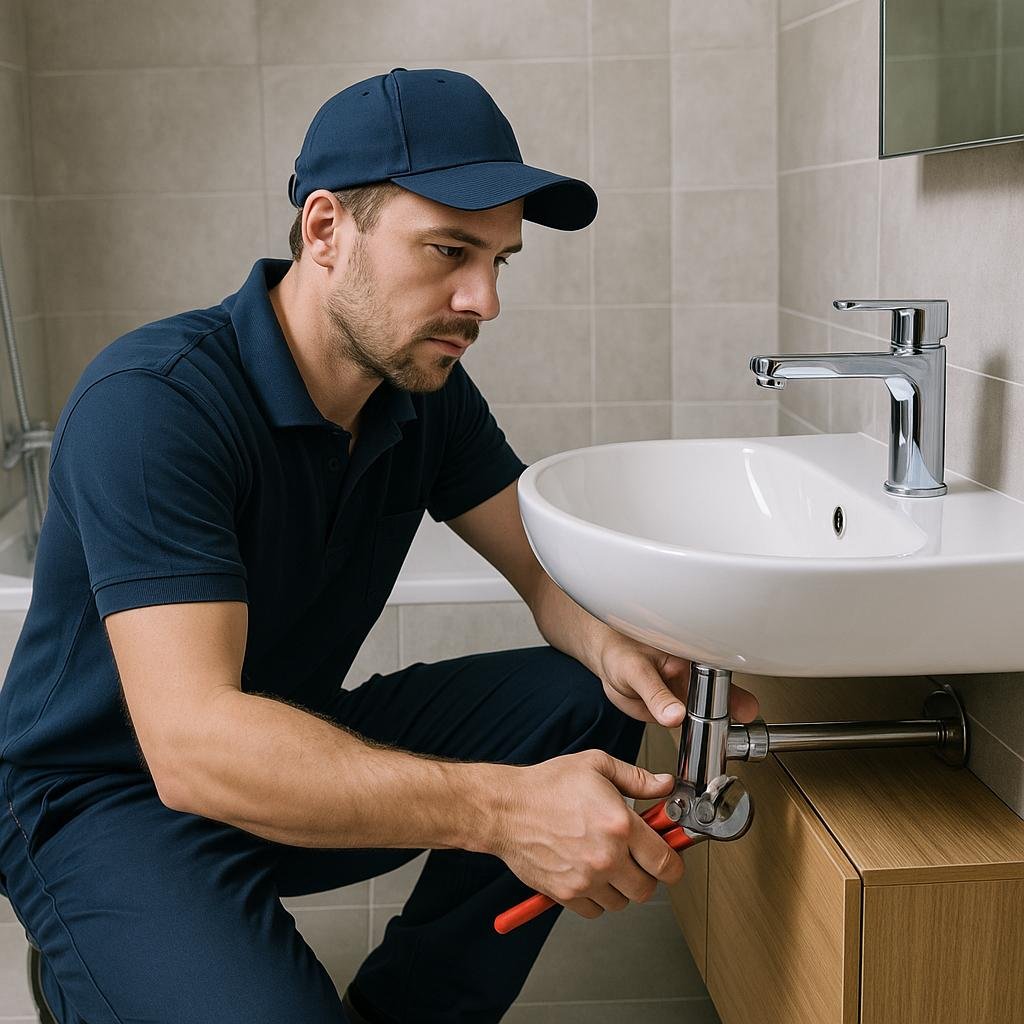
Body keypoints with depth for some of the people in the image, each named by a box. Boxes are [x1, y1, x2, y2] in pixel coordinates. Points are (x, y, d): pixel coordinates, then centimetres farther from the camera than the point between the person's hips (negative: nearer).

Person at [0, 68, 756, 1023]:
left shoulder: (426, 389, -4)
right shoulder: (151, 404, -28)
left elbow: (549, 568, 1)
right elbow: (192, 742, -37)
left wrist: (616, 649, -24)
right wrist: (499, 810, -46)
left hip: (304, 749, 7)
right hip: (111, 800, -6)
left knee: (580, 703, -10)